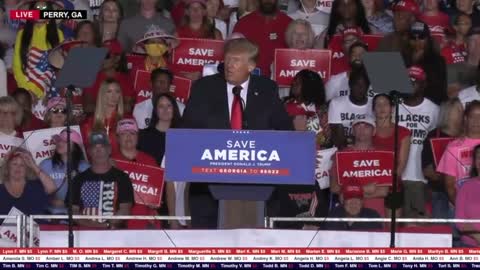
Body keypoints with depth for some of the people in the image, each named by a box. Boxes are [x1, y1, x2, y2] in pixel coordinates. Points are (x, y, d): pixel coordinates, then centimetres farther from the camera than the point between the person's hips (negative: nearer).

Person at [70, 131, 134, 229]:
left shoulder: (121, 178, 9)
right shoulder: (80, 179, 15)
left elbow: (125, 209, 2)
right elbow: (73, 210, 10)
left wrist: (108, 225, -14)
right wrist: (87, 224, -9)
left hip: (113, 232, -1)